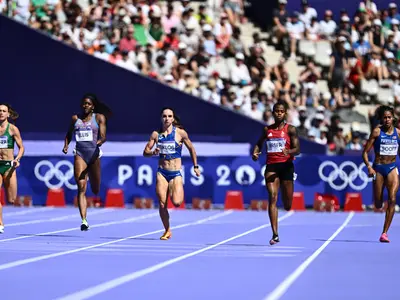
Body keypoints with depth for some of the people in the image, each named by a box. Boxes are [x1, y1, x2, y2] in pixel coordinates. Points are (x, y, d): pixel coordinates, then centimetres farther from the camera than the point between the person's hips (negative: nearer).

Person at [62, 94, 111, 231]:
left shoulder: (99, 117, 4)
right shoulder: (75, 118, 11)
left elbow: (103, 136, -6)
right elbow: (68, 135, 23)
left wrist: (100, 141, -28)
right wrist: (66, 145, 5)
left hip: (94, 153, -1)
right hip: (80, 154, 1)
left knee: (95, 190, 9)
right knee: (81, 188, -13)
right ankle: (84, 221, -17)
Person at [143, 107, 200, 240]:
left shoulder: (180, 133, -2)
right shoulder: (156, 134, 5)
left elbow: (191, 148, 11)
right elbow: (145, 152, 7)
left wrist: (195, 166, 11)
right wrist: (153, 152, -15)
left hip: (176, 173, -2)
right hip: (161, 173, 2)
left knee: (176, 202, -18)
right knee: (162, 204, -3)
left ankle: (179, 192, 19)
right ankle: (167, 231, 14)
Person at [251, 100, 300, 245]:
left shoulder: (290, 129, 0)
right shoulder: (267, 129, 9)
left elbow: (297, 149, -7)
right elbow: (259, 143, 24)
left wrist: (289, 151, -28)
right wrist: (255, 152, 3)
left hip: (286, 166, -2)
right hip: (271, 166, 2)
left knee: (287, 206, 2)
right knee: (272, 198, -14)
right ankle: (275, 235, -16)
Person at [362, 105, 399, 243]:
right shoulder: (377, 131, -6)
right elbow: (365, 152, -6)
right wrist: (369, 167, -19)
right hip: (378, 168, -1)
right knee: (378, 204, 4)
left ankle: (384, 232, -15)